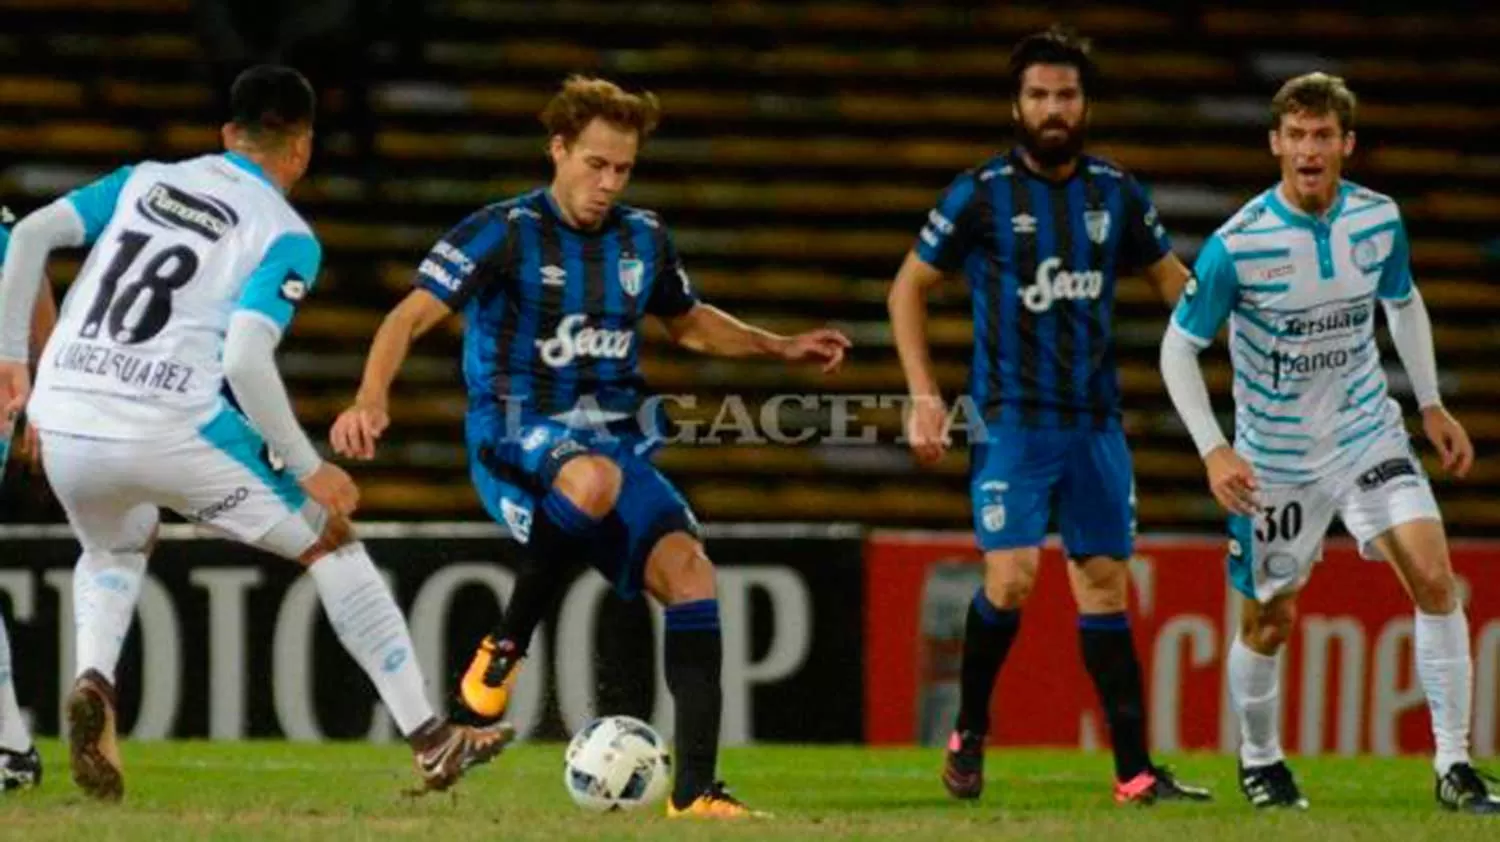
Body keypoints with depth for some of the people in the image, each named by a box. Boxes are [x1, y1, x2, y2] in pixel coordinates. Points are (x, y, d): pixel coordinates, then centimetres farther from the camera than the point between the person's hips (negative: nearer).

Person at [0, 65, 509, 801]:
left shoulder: (144, 181, 16)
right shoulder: (286, 237, 1)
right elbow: (244, 359, -14)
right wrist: (308, 470, -6)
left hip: (65, 427, 4)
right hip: (174, 430, -4)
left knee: (115, 549, 36)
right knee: (329, 541, 16)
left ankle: (93, 681, 4)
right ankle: (430, 741, 13)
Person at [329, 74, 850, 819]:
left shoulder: (642, 238, 10)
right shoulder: (504, 232, -8)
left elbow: (688, 322, 30)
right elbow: (413, 315, -15)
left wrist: (780, 348, 19)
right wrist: (371, 400, -32)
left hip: (617, 443, 6)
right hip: (517, 442, -6)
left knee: (688, 569, -18)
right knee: (592, 479, -41)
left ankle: (694, 789, -16)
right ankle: (505, 647, -18)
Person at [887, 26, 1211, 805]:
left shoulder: (1116, 194, 6)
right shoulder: (980, 194, -4)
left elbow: (1171, 278, 21)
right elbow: (908, 288, 4)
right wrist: (923, 397, -4)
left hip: (1095, 420, 4)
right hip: (1011, 419, -4)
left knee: (1105, 585, 5)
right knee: (1010, 579, -16)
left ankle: (1134, 772, 6)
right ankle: (968, 734, 7)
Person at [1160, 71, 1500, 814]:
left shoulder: (1379, 221, -8)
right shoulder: (1237, 245, -20)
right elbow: (1179, 346, -10)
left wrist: (1432, 404, 11)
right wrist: (1213, 450, -19)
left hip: (1366, 434, 2)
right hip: (1274, 457, -2)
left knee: (1434, 579, -15)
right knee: (1270, 620, 8)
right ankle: (1259, 759, 36)